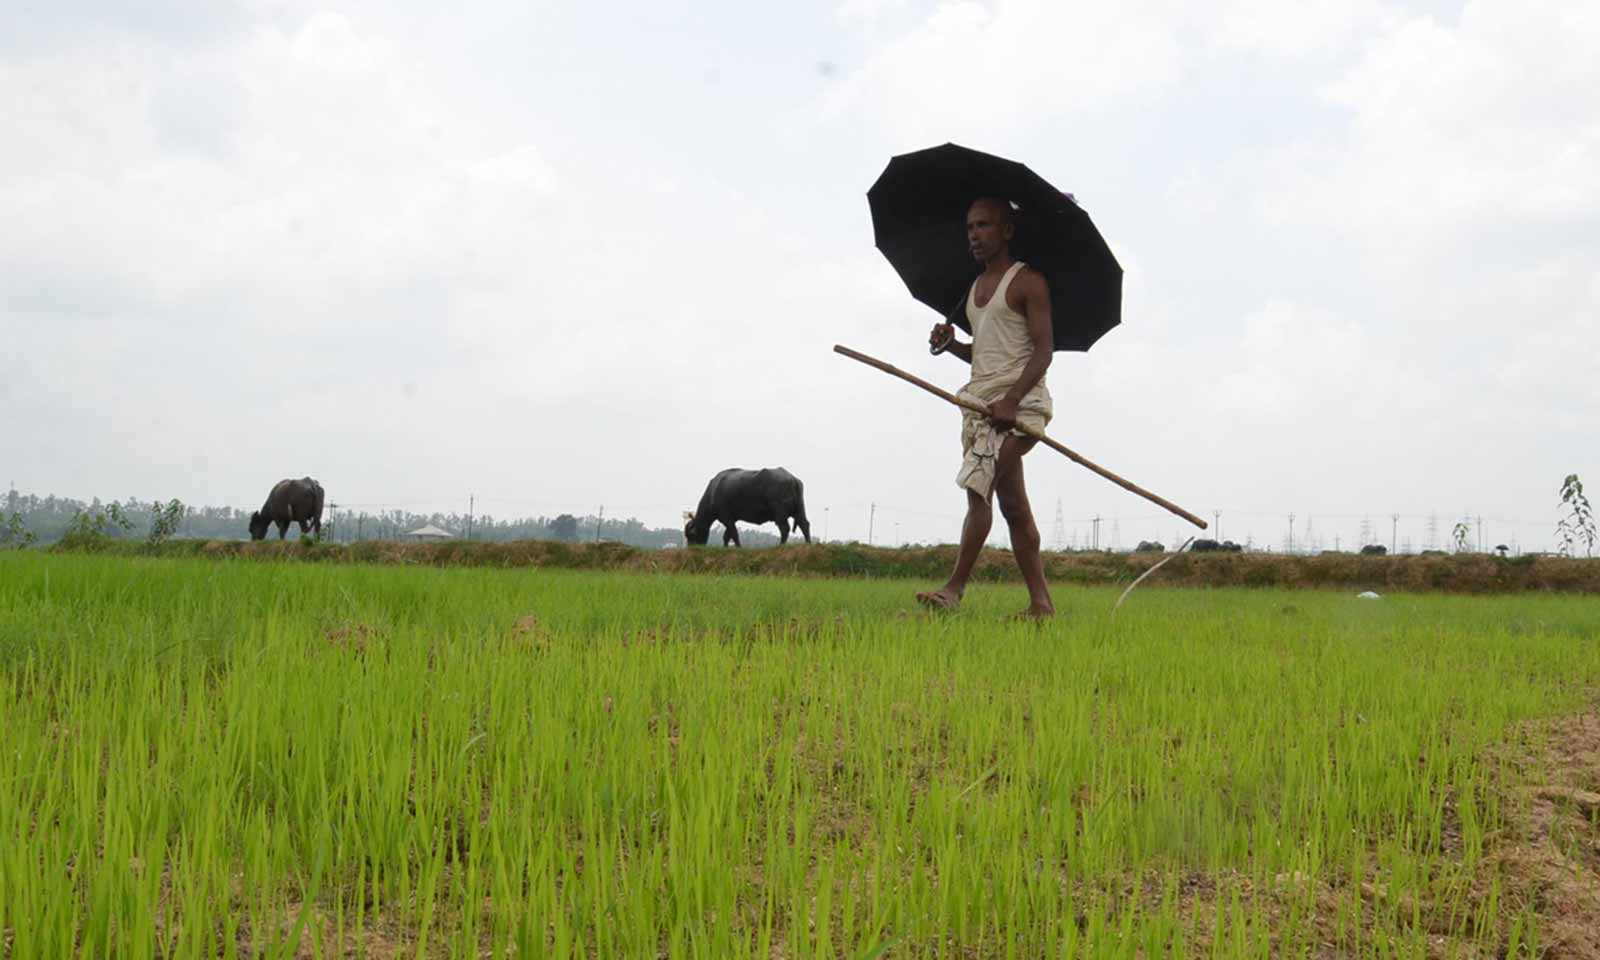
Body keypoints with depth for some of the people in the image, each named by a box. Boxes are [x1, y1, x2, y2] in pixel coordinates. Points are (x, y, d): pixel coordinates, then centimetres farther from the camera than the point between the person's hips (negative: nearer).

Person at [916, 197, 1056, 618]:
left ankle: (955, 588, -20)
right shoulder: (974, 289, 22)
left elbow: (1043, 348, -12)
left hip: (1020, 399, -8)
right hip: (980, 400, 8)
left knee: (980, 490, -19)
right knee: (1011, 502, 5)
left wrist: (1011, 400, -24)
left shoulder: (1027, 281, -3)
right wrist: (951, 344, 7)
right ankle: (1041, 603, 7)